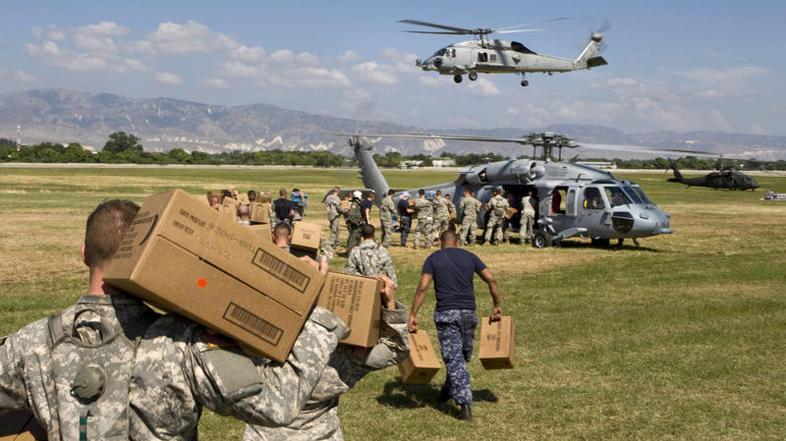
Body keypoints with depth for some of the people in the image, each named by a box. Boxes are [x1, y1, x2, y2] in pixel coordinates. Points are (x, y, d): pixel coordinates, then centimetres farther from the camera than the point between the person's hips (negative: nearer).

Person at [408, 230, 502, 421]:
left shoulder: (433, 259, 4)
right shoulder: (469, 256, 10)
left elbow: (422, 287, -8)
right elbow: (491, 279, 3)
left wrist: (413, 315, -8)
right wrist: (497, 305, 11)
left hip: (445, 313, -2)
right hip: (468, 312, 2)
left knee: (453, 357, -3)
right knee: (463, 354, 21)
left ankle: (465, 403, -11)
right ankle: (449, 389, 36)